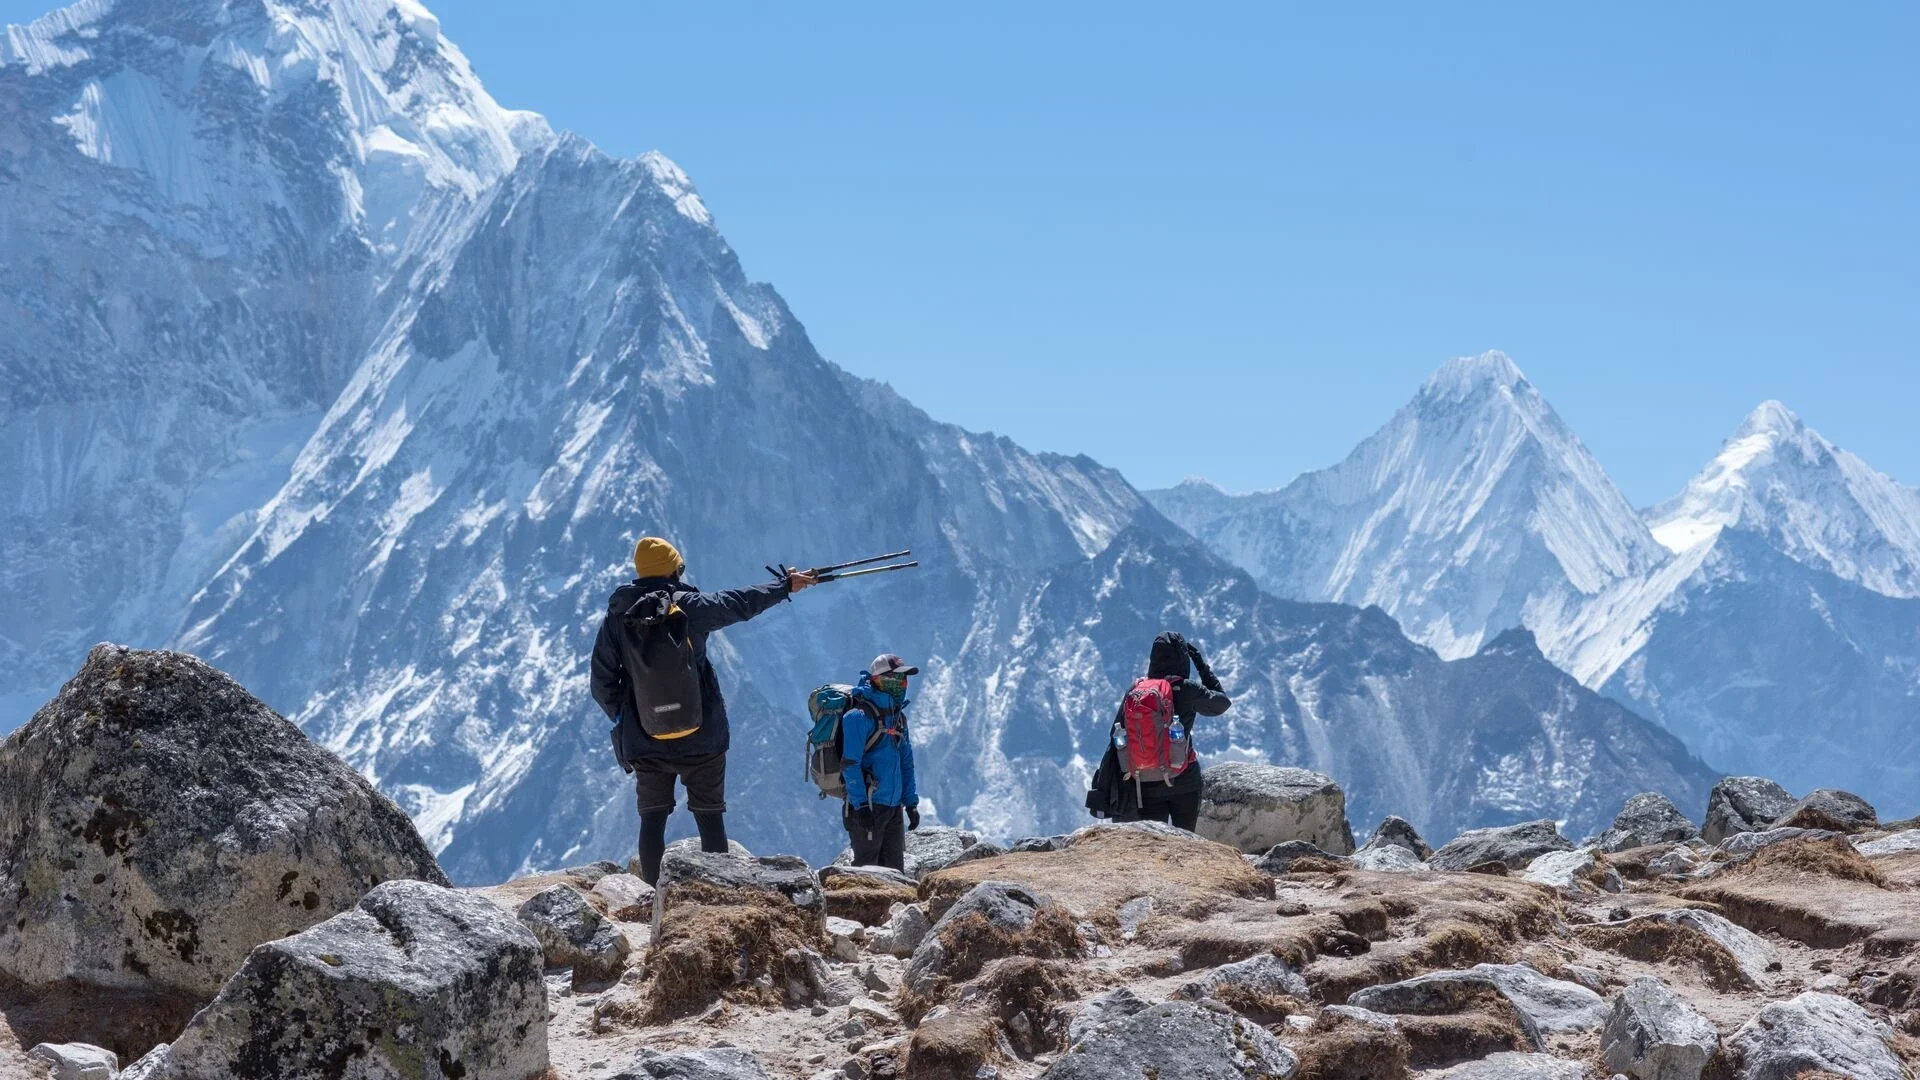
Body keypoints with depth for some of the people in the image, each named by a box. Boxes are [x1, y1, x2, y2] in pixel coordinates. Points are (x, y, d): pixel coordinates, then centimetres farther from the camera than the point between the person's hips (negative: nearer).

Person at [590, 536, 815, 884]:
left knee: (652, 821, 6)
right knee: (711, 820, 6)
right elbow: (740, 603, 6)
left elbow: (602, 683, 1)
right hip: (701, 739, -1)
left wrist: (624, 719, 15)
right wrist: (786, 585, 20)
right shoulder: (691, 606, -7)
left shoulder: (616, 617, 0)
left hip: (645, 742, 2)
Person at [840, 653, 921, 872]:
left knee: (895, 870, 8)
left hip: (894, 807, 8)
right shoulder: (860, 716, -11)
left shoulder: (898, 716, 15)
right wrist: (861, 805, -21)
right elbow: (850, 764, -16)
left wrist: (911, 803, 15)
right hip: (867, 807, -8)